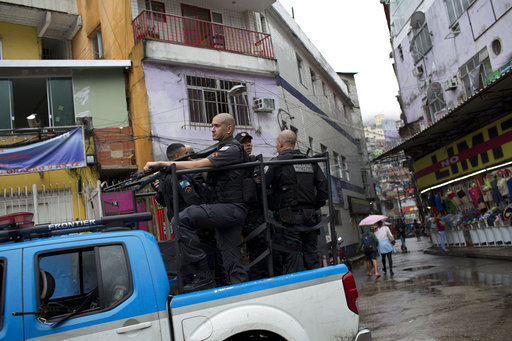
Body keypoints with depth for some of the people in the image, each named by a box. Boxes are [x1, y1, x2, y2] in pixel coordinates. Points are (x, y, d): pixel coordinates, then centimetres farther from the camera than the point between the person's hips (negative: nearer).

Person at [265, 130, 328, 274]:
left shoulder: (278, 162, -4)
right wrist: (314, 206, 15)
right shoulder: (311, 162, 14)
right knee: (311, 258, 11)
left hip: (288, 220, -6)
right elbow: (323, 188, 10)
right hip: (309, 219, 6)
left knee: (291, 259, -4)